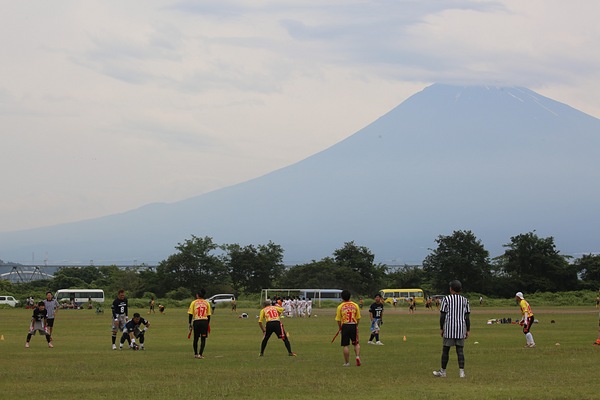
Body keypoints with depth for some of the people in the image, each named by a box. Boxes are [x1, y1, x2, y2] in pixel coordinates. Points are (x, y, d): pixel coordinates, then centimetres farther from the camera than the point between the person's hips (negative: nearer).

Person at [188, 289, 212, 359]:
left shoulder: (194, 303, 3)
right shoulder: (207, 303, 7)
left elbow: (190, 314, -1)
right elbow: (209, 315, 8)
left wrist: (190, 324, 4)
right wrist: (208, 324, 18)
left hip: (196, 322, 0)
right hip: (205, 321, 0)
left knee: (196, 338, 14)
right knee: (203, 339, 3)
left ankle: (196, 354, 22)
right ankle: (200, 354, -8)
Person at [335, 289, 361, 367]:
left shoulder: (340, 307, -3)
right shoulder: (355, 305, 2)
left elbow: (338, 319, -1)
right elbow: (358, 318, 6)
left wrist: (339, 327, 15)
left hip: (345, 326, -1)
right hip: (353, 325, 1)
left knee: (345, 345, 4)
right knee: (356, 343, 14)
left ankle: (347, 362, 8)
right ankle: (358, 356, -8)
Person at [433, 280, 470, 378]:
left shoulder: (446, 299, -3)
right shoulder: (465, 300, 6)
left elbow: (442, 315, -4)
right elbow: (467, 317, 5)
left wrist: (441, 329, 3)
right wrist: (468, 330, 9)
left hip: (449, 328, -3)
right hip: (461, 328, 3)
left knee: (445, 350, 5)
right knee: (460, 350, 3)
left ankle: (443, 371, 11)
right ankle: (461, 371, -4)